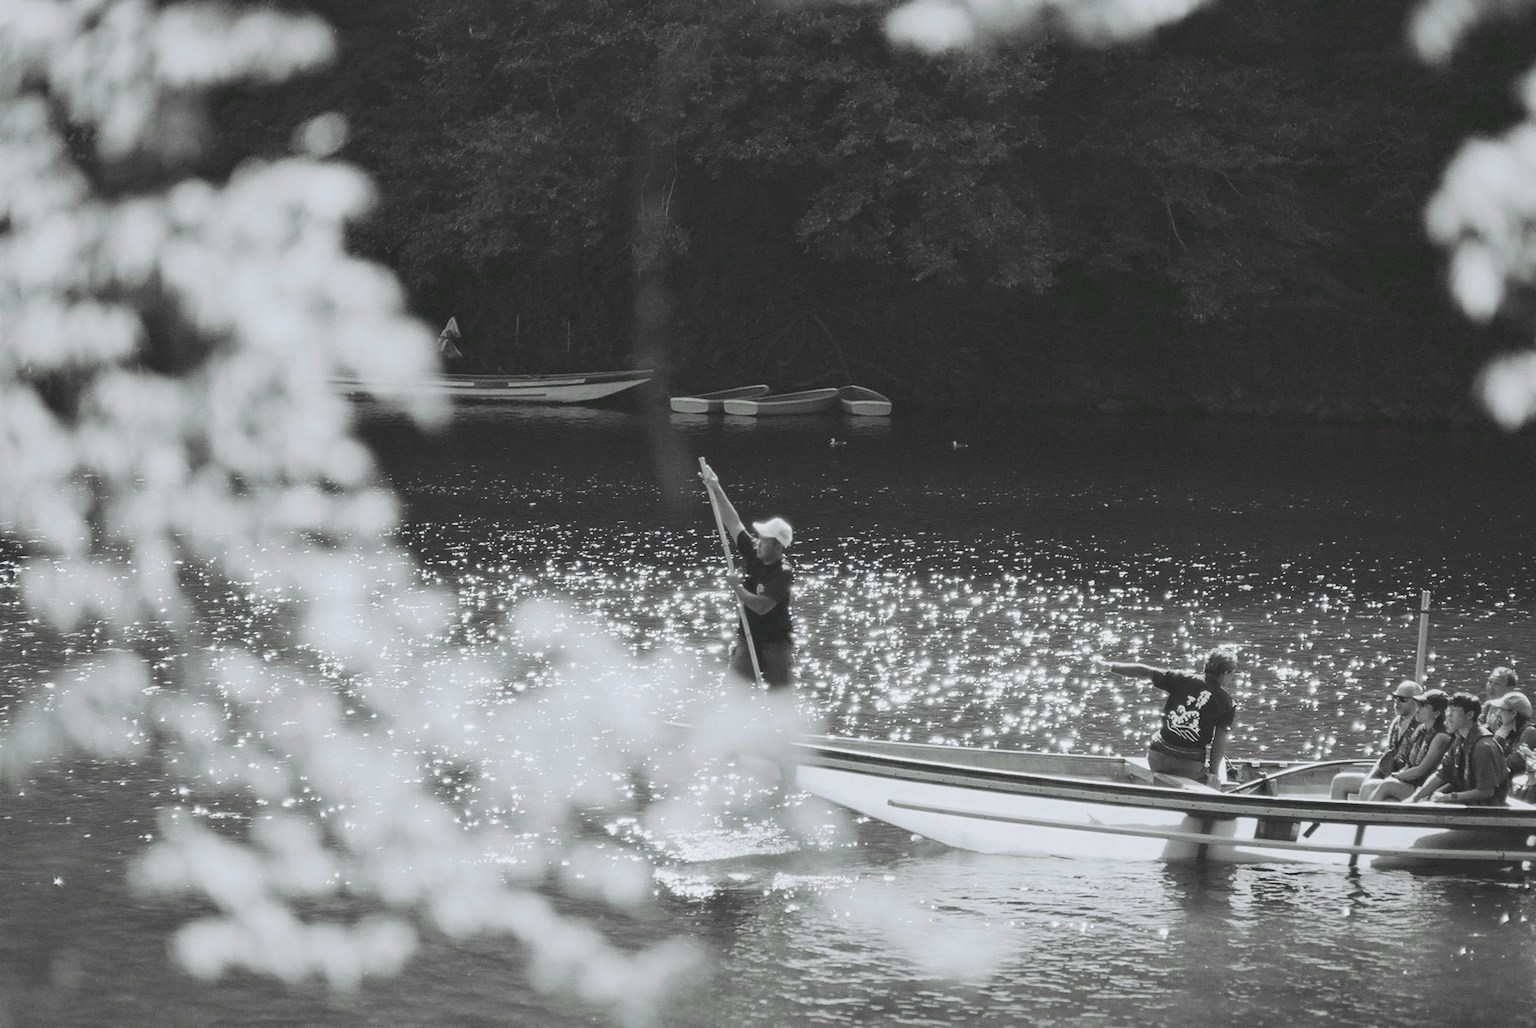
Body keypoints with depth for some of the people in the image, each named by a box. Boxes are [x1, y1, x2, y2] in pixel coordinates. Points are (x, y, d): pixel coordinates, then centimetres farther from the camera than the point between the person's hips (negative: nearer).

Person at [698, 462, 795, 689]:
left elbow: (762, 606, -26)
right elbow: (733, 523, -1)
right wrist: (716, 490, -6)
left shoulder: (783, 574, -19)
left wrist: (737, 589, -19)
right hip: (747, 638, 6)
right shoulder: (753, 556, -1)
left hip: (776, 643, -6)